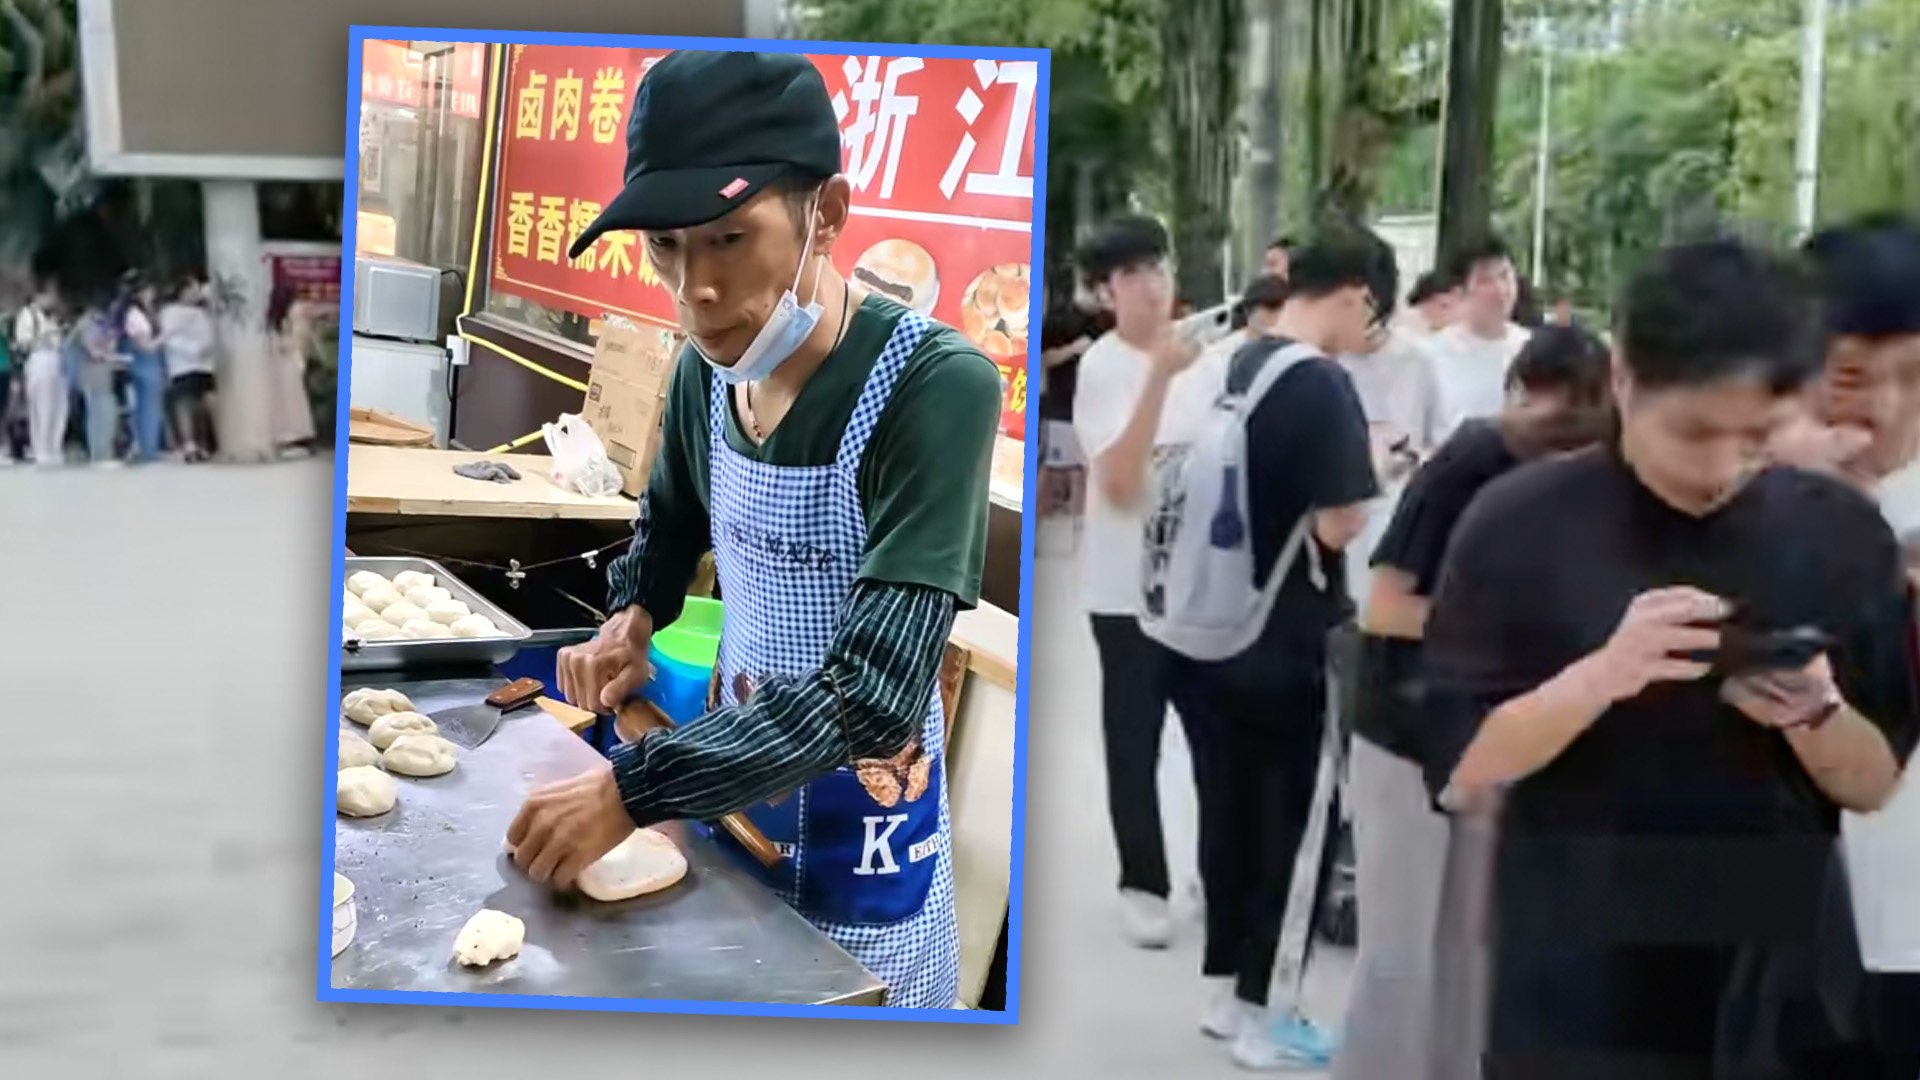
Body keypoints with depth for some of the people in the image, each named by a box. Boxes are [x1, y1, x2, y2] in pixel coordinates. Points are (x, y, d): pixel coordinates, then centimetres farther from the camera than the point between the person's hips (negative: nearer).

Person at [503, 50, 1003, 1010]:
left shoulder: (936, 386, -25)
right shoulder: (705, 374, -6)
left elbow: (874, 692, -31)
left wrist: (634, 791, -30)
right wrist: (632, 619, -3)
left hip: (859, 836, -5)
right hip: (729, 787, 5)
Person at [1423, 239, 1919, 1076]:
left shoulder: (1840, 533, -2)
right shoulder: (1519, 525, -10)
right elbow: (1460, 775, -11)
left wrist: (1816, 714, -18)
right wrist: (1603, 674, -26)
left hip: (1780, 992, 3)